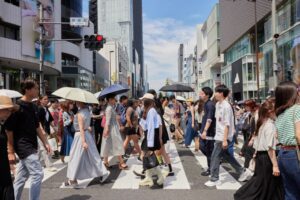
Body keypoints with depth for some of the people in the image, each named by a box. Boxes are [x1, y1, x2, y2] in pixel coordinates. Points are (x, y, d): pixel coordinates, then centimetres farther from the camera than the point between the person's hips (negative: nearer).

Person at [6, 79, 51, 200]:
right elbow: (9, 130, -13)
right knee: (37, 174, -10)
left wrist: (45, 143, 14)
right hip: (23, 146, -8)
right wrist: (10, 152, -13)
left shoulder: (33, 107, 10)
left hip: (32, 146, 8)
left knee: (21, 178, 16)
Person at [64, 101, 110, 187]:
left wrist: (83, 141, -23)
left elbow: (81, 128, -22)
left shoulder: (80, 114, -17)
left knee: (76, 158, 2)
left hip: (80, 135, -8)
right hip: (87, 134, 8)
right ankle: (103, 172, 18)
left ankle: (72, 179, 10)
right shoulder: (87, 111, 6)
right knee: (92, 155, 14)